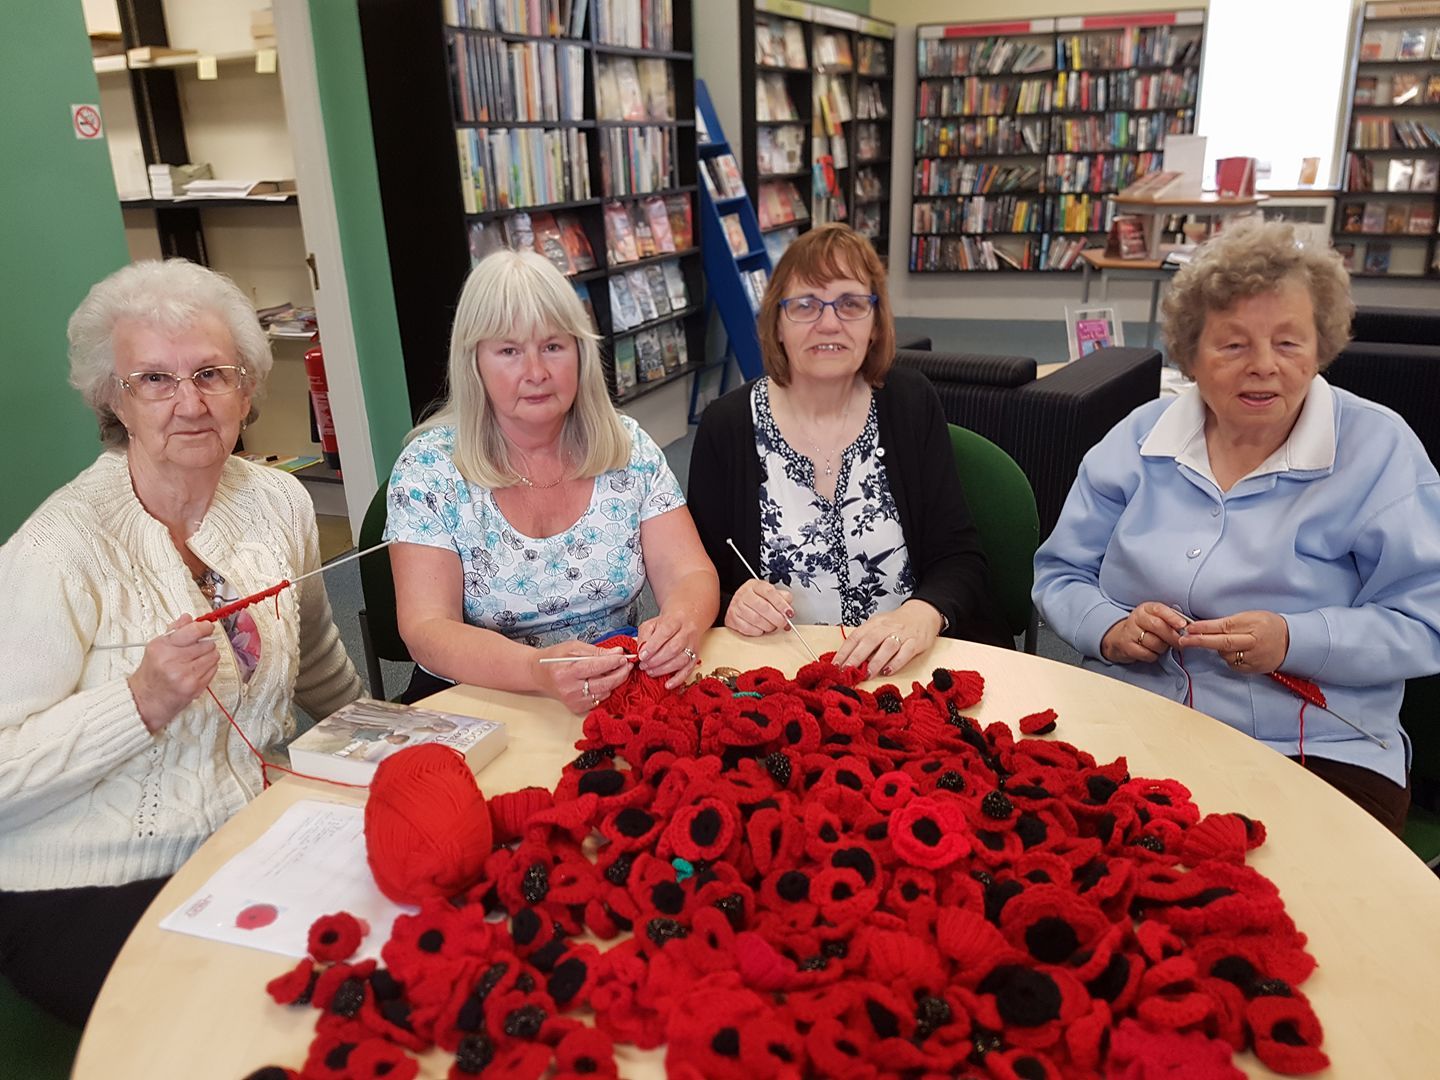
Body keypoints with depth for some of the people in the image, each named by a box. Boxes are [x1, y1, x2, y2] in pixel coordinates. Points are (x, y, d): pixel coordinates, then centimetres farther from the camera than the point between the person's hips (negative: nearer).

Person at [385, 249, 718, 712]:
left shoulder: (628, 448, 0)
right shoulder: (429, 467, -8)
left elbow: (691, 575, -4)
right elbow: (426, 630, -15)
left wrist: (680, 622, -29)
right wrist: (537, 670, -35)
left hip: (619, 698, 4)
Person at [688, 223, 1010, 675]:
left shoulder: (911, 405, 4)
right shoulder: (725, 426, 0)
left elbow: (959, 558, 1)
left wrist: (923, 616, -20)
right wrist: (731, 606, -17)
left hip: (903, 669, -1)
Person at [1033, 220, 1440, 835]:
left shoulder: (1378, 449, 2)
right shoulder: (1139, 438, 9)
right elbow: (1059, 575, 12)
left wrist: (1293, 641, -19)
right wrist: (1110, 628, -10)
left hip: (1315, 755, -2)